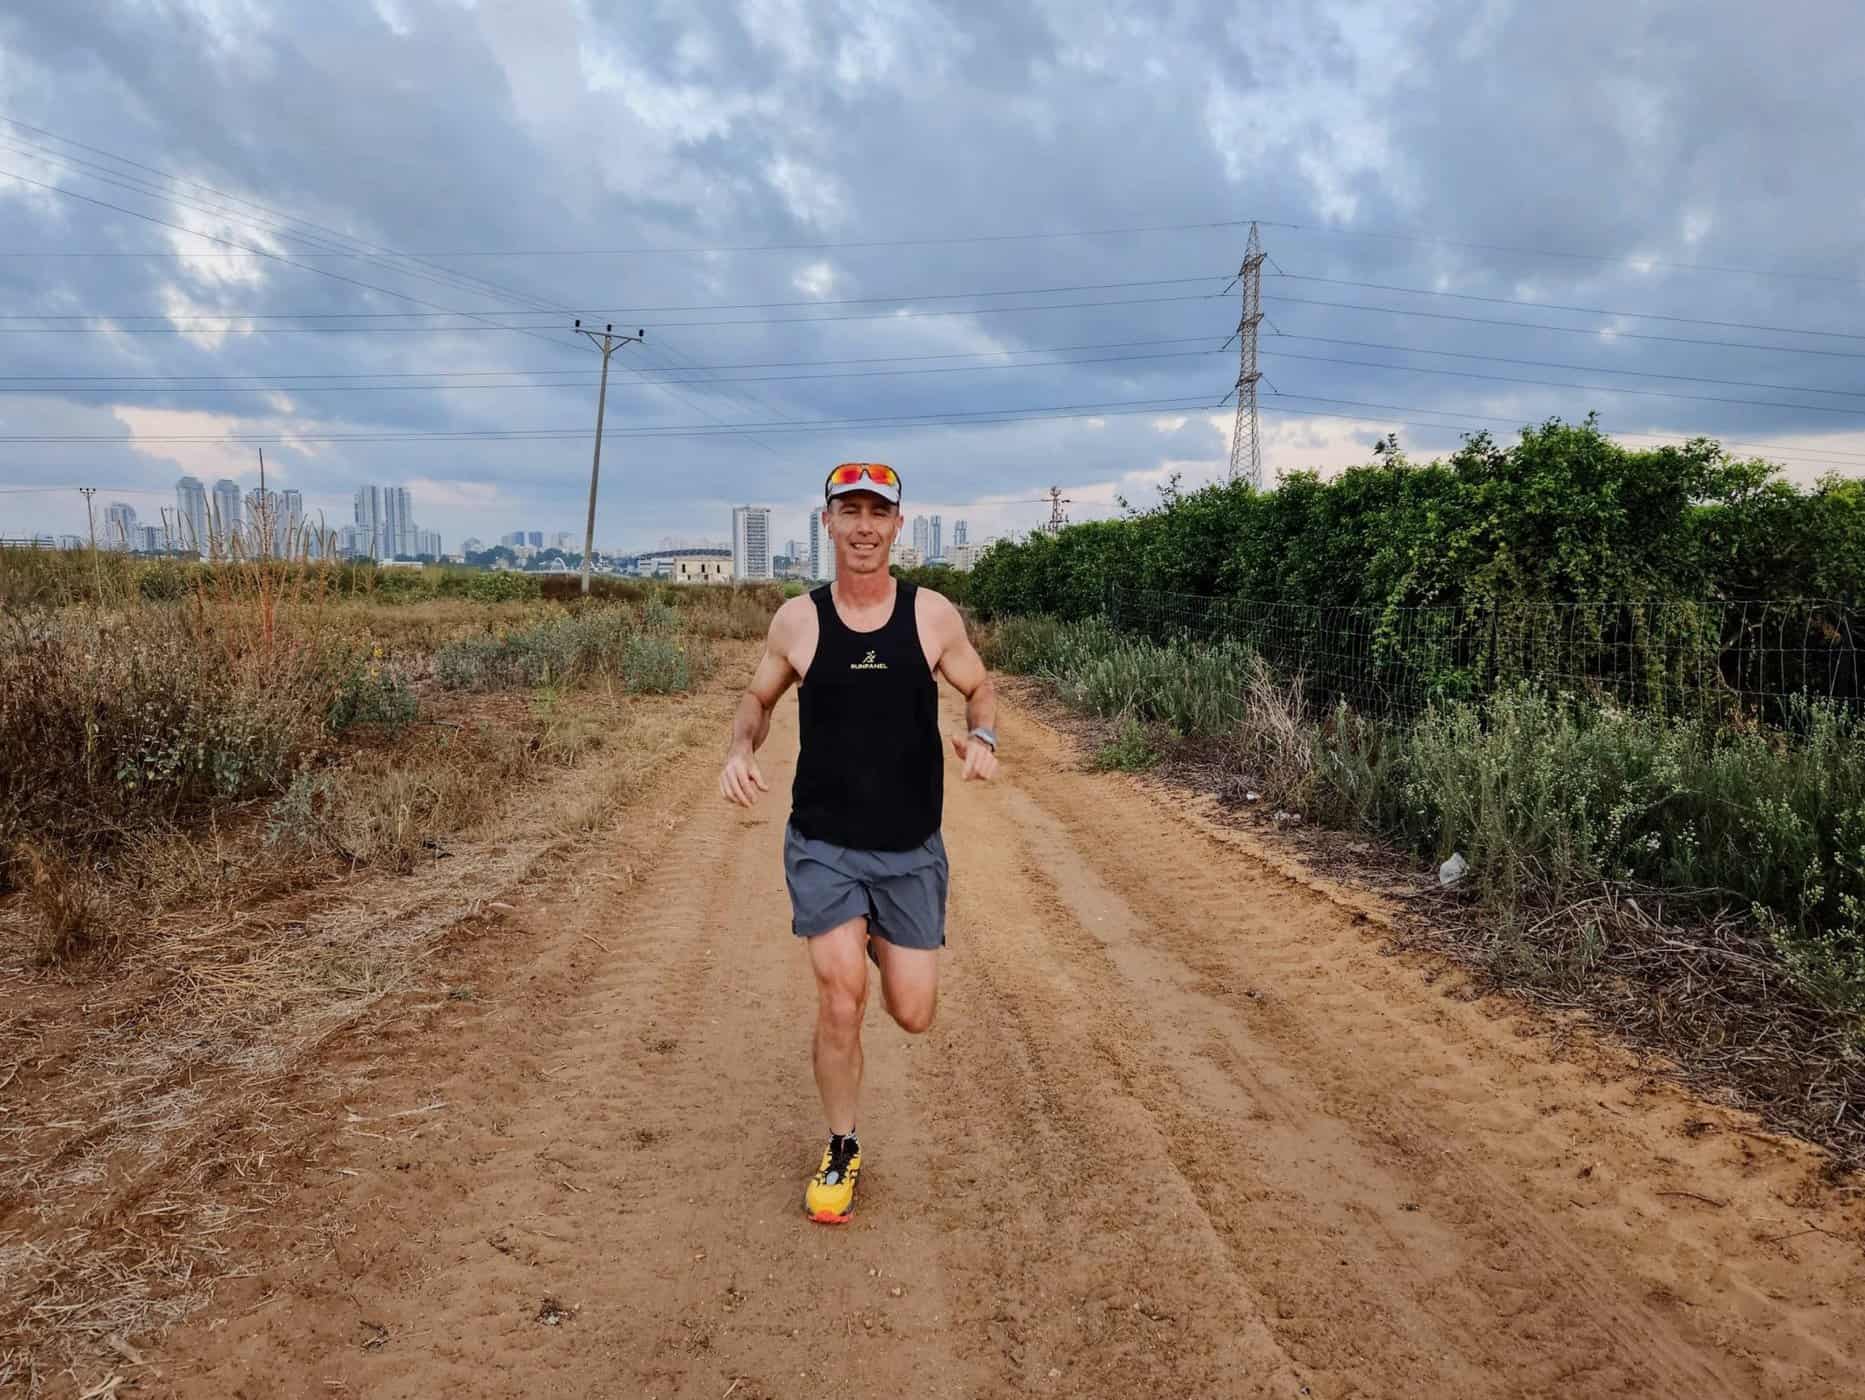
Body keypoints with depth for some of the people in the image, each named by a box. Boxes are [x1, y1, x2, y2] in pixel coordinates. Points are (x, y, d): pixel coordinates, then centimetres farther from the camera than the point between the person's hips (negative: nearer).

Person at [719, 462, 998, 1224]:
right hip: (822, 846, -1)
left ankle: (875, 940, 41)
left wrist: (982, 738, -14)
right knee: (840, 1001, -10)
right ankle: (841, 1151, 16)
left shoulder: (933, 614, -5)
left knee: (913, 1015, 5)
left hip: (912, 851, 1)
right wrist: (740, 749, -11)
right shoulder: (797, 619, -5)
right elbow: (758, 699, 10)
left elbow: (979, 688, 9)